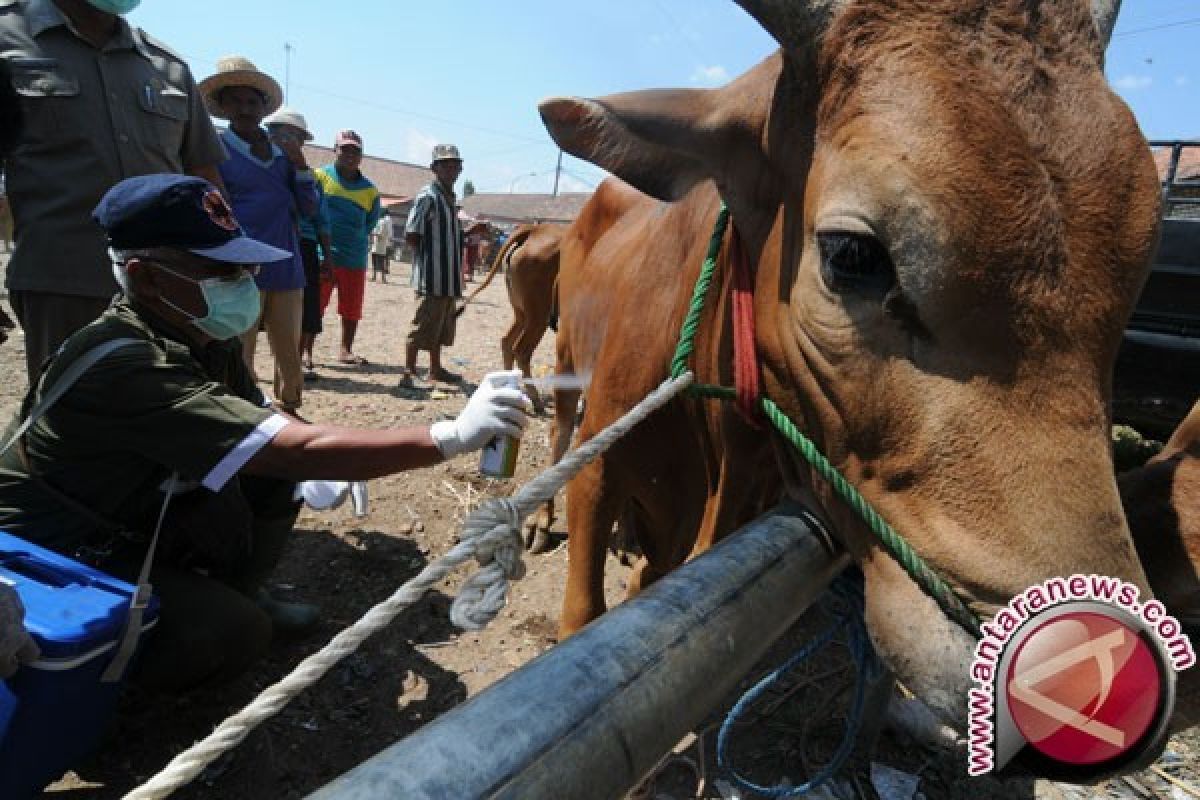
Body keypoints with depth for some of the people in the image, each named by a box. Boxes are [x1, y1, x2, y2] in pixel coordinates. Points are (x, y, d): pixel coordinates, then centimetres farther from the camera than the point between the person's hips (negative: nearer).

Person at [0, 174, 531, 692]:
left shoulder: (208, 338, -7)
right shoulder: (126, 366, -35)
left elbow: (271, 433, 4)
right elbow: (296, 448, -41)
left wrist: (327, 468, -17)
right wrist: (452, 436, -42)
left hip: (145, 511, 8)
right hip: (59, 555, -8)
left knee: (279, 478, -9)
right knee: (238, 633, -24)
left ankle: (233, 592, 12)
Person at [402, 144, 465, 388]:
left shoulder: (449, 197, 16)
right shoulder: (428, 196, -12)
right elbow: (411, 235, -16)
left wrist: (473, 233, 11)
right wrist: (431, 251, -6)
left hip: (448, 276, 9)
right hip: (432, 275, -9)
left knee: (442, 325, 16)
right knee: (422, 325, -7)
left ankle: (436, 368, 27)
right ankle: (409, 372, -2)